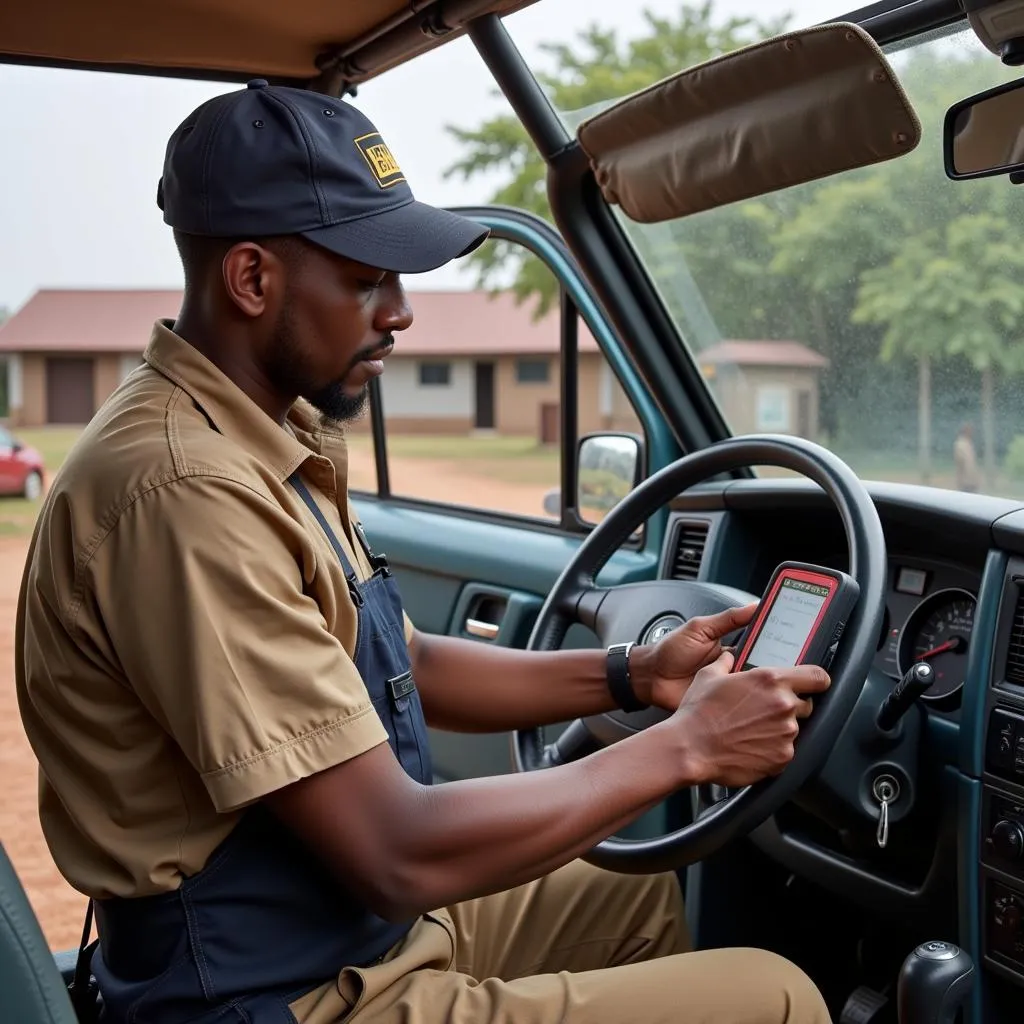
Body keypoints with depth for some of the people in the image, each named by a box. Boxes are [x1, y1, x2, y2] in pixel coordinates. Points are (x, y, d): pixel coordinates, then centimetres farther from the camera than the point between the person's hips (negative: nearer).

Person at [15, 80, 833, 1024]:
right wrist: (683, 746, -17)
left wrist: (630, 677, 2)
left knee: (649, 890, 24)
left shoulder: (272, 442, 4)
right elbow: (398, 855, -28)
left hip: (369, 927, 10)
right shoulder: (182, 490, -28)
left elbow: (407, 665, 14)